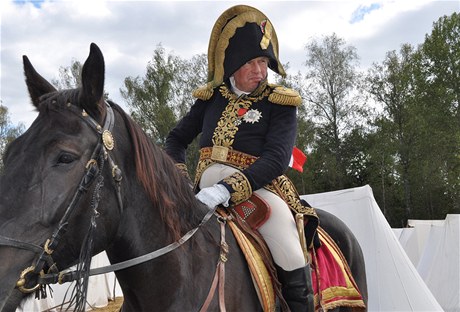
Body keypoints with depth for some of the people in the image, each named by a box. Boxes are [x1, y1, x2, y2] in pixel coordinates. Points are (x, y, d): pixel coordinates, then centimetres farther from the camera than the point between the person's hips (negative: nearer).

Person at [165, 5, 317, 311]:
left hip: (259, 187, -4)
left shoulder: (280, 102, -1)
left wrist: (226, 190, -28)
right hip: (207, 187, 4)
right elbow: (177, 139, 19)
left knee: (293, 263, -22)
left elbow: (276, 159, -14)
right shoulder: (211, 97, 10)